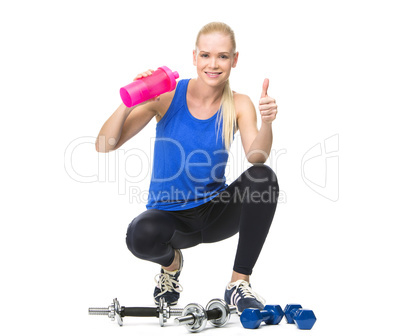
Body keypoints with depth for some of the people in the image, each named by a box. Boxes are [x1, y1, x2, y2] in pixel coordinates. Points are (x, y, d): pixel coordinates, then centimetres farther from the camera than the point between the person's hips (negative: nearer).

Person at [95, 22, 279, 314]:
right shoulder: (168, 95, -11)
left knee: (263, 178, -27)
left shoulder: (239, 105, -5)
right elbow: (105, 146, -16)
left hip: (215, 211, 2)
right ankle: (171, 262, 4)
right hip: (169, 215, -2)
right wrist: (129, 103, -33)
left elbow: (256, 157, -23)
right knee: (142, 235, -36)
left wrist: (267, 123, -42)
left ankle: (239, 283, -14)